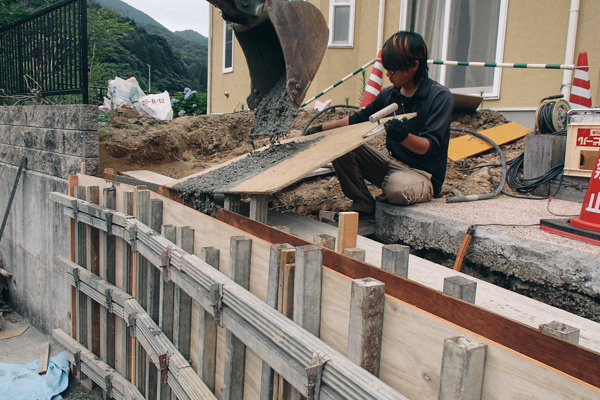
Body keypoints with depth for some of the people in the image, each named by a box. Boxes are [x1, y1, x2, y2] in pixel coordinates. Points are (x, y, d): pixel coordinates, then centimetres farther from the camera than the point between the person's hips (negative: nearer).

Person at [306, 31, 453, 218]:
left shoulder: (440, 96, -13)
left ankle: (385, 201, -2)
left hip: (422, 174, -6)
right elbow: (359, 118, 18)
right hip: (390, 162, 6)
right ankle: (363, 204, -5)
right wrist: (321, 129, 12)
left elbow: (430, 146, -22)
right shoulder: (389, 94, 4)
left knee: (398, 187, -40)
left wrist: (404, 136, -42)